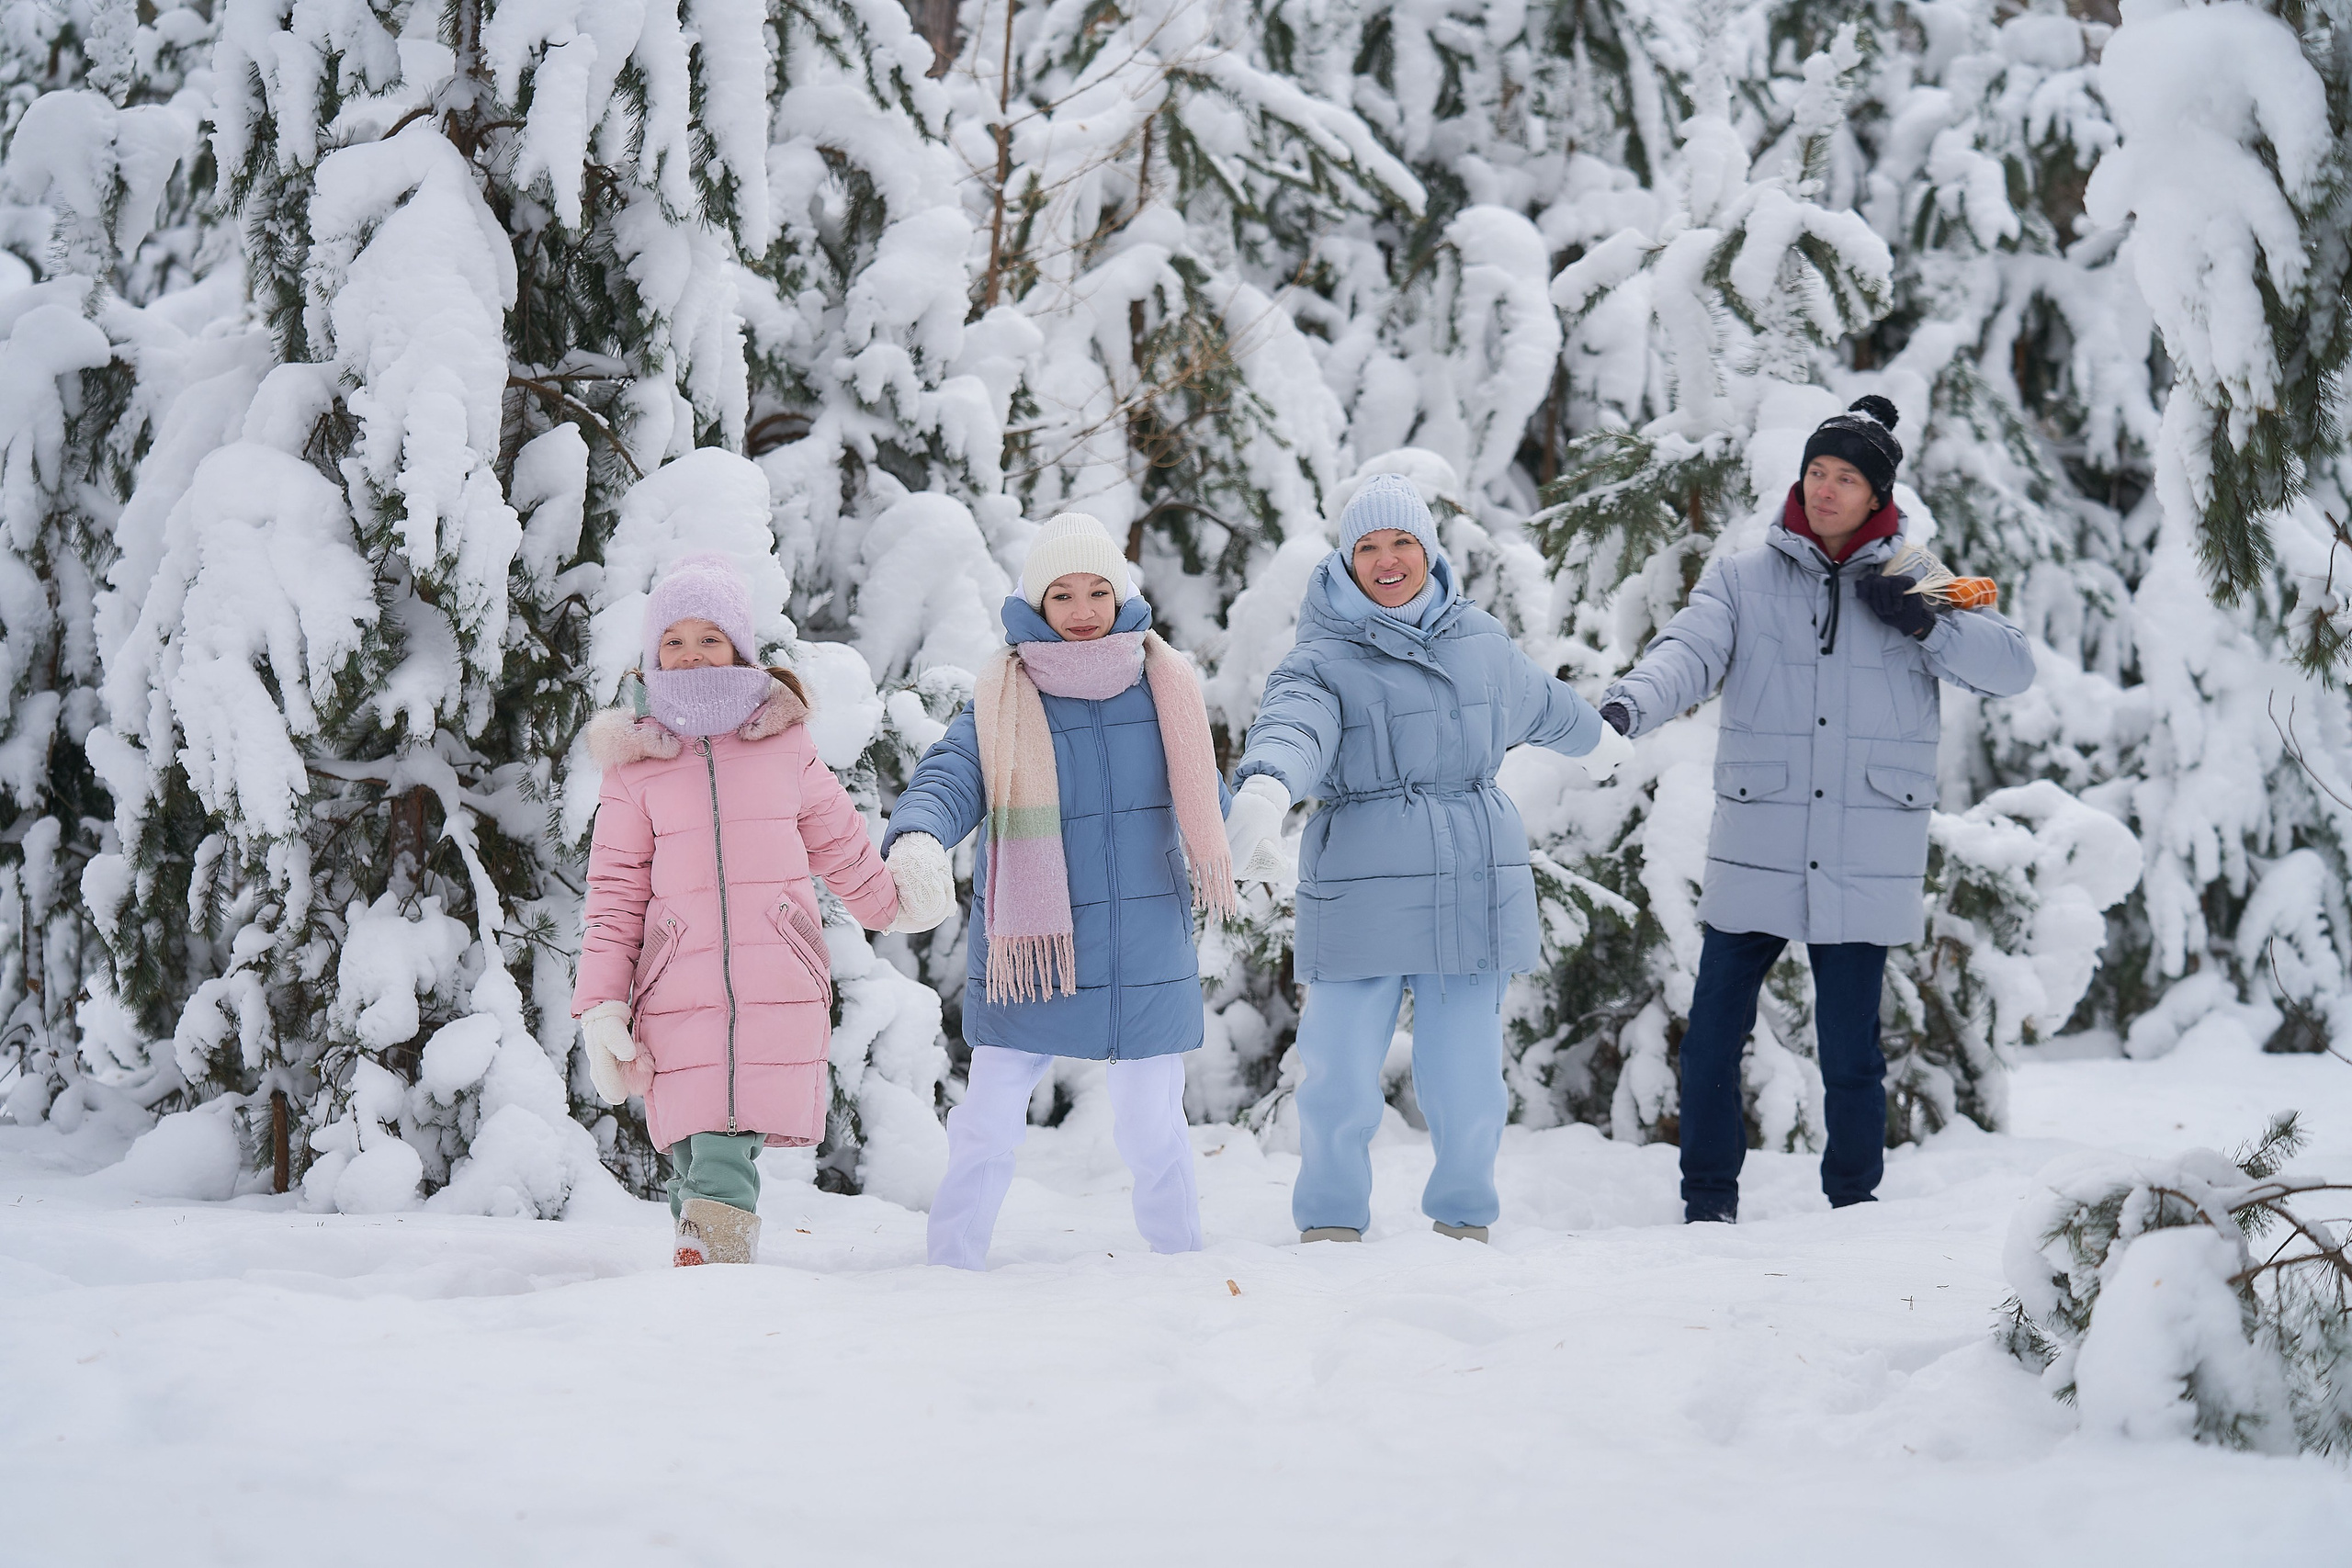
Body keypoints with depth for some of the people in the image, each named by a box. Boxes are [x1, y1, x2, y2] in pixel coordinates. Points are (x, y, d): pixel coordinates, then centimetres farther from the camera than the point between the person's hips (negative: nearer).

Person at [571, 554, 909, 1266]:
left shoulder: (784, 739, 10)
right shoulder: (635, 760, 8)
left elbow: (838, 841, 26)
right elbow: (616, 893, 8)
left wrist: (889, 907, 40)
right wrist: (600, 1007, 0)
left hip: (779, 990, 0)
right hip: (677, 991, 0)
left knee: (724, 1164, -13)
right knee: (702, 1160, -8)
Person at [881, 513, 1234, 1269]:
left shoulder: (1166, 687, 2)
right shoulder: (1001, 702, -6)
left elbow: (1202, 796, 17)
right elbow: (948, 779, -22)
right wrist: (917, 839, -42)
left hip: (1147, 961, 2)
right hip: (1030, 952, -2)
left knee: (1153, 1131, 13)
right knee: (985, 1134, -3)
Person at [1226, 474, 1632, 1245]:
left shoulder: (1481, 640, 11)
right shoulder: (1321, 660, -3)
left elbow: (1540, 704, 32)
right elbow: (1292, 730, -24)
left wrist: (1597, 740, 51)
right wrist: (1263, 791, -46)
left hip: (1473, 891, 3)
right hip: (1360, 895, -3)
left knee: (1467, 1086, 5)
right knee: (1340, 1082, -3)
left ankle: (1463, 1223, 23)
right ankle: (1331, 1226, 13)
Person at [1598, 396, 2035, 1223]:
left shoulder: (1913, 584, 6)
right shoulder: (1742, 578, 5)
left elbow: (2012, 668, 1)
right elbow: (1689, 651, -11)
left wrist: (1926, 625, -14)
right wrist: (1630, 703, -32)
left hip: (1866, 866, 0)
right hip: (1754, 853, 1)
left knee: (1850, 1052, 3)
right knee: (1712, 1037, 2)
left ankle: (1854, 1209, 17)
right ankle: (1708, 1202, 16)